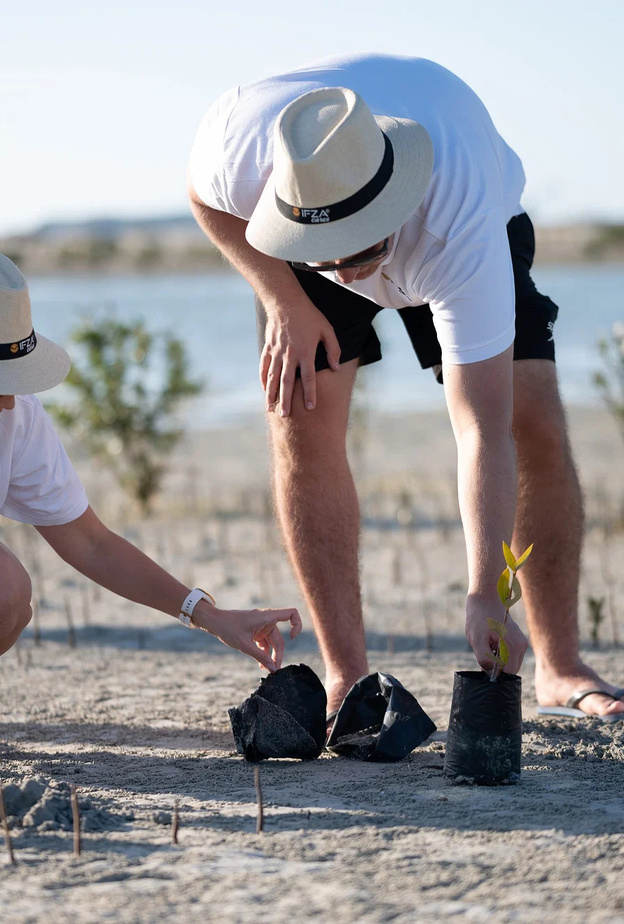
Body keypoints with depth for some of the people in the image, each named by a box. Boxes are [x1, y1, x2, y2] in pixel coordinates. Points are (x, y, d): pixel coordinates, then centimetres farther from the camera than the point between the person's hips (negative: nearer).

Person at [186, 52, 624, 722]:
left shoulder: (464, 228, -46)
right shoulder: (240, 136, -42)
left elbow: (483, 428, -44)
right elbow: (204, 194, -13)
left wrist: (485, 598, -49)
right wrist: (284, 302, -23)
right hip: (292, 252, 2)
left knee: (535, 427, -14)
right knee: (301, 421, -17)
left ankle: (560, 670, 0)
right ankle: (346, 678, -10)